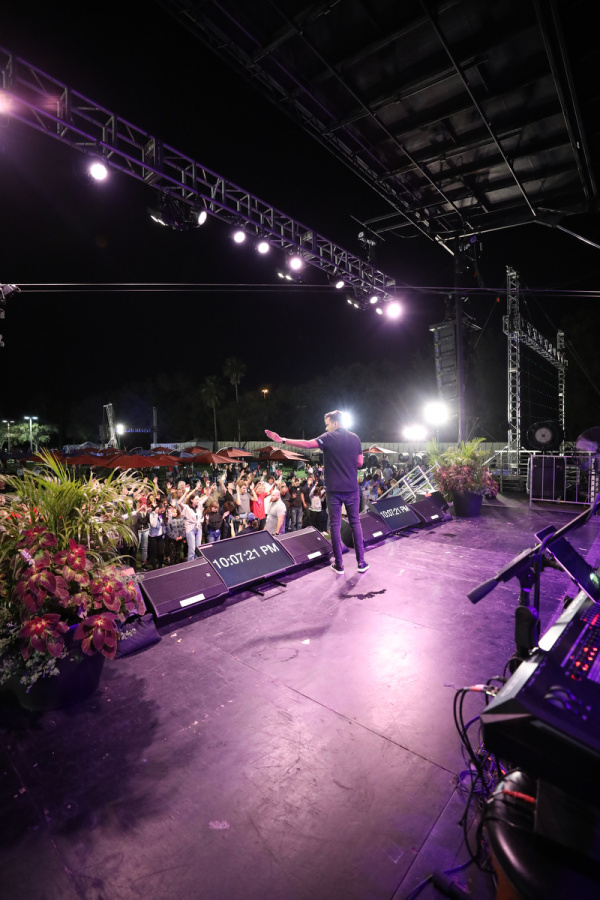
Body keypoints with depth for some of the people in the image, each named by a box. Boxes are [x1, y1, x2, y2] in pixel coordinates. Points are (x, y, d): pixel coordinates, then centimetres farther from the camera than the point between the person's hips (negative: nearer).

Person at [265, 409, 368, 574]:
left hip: (334, 488, -3)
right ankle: (361, 562, 14)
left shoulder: (329, 437, -7)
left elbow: (307, 444, -20)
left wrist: (283, 440, -21)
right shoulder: (355, 438, 8)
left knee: (335, 524, 5)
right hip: (352, 488, 4)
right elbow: (359, 463, 10)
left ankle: (339, 564, 11)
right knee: (355, 523, 11)